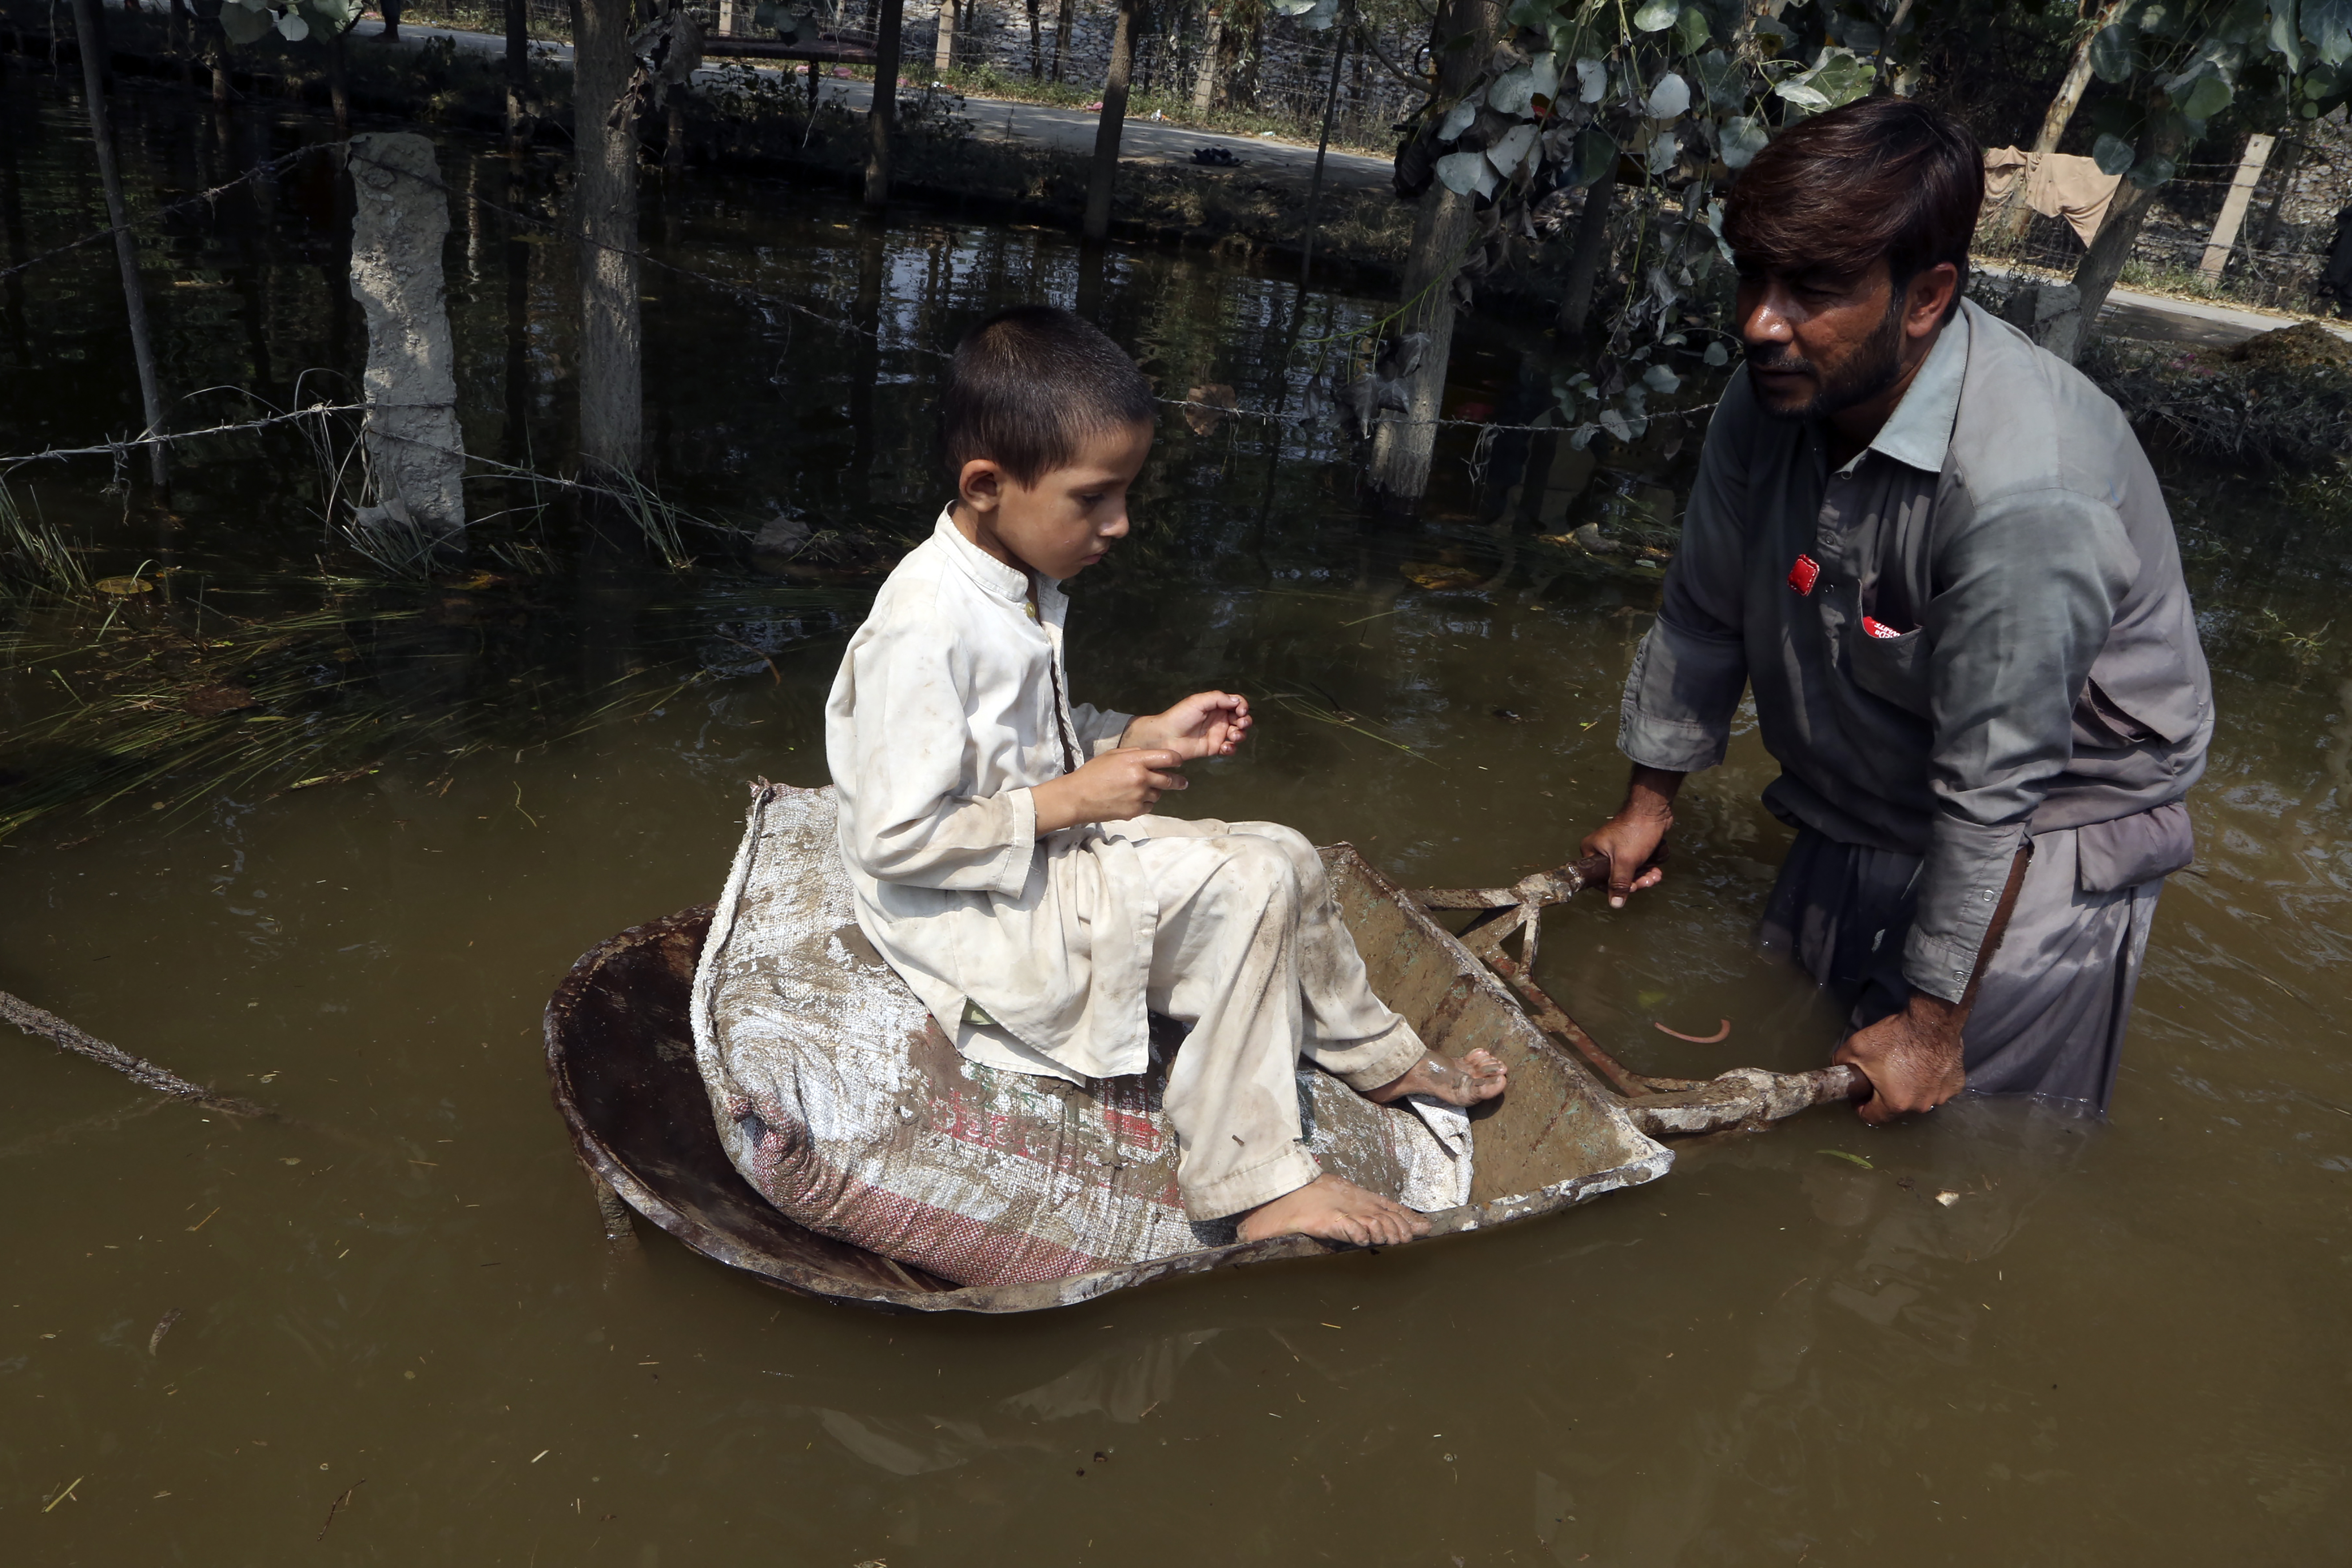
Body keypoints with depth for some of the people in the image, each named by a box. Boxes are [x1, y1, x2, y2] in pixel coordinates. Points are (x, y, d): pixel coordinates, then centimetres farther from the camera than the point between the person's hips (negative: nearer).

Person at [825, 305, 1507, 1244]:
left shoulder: (1025, 586, 4)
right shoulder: (926, 625, -27)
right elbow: (893, 841, -26)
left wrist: (1146, 736, 1)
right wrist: (1067, 802, -24)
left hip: (1048, 851, 10)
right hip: (973, 913, -9)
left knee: (1285, 857, 7)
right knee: (1243, 885, -22)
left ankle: (1375, 1056, 32)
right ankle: (1246, 1180, -9)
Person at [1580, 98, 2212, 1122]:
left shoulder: (2024, 493, -38)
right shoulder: (1775, 395, -15)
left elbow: (1992, 794, -30)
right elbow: (1704, 617, 0)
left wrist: (1933, 1022, -20)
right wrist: (1649, 802, 11)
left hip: (2038, 849, -6)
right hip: (1854, 820, 7)